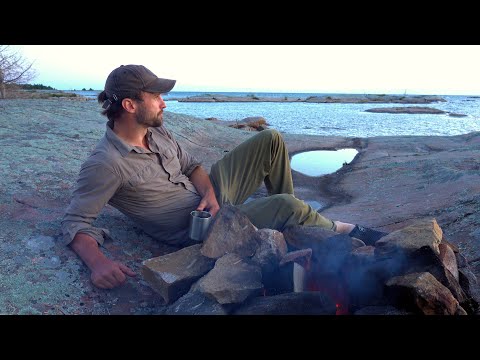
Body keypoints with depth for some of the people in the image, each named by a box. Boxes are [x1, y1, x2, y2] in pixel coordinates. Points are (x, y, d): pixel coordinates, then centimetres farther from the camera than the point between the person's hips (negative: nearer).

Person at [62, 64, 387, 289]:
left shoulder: (156, 131, 0)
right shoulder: (105, 164, -23)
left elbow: (190, 164, 9)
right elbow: (75, 223, -23)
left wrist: (208, 191, -12)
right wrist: (97, 262, -43)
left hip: (210, 194, 8)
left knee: (271, 140, 1)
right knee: (287, 205, -24)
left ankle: (289, 220, 13)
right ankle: (343, 230, 8)